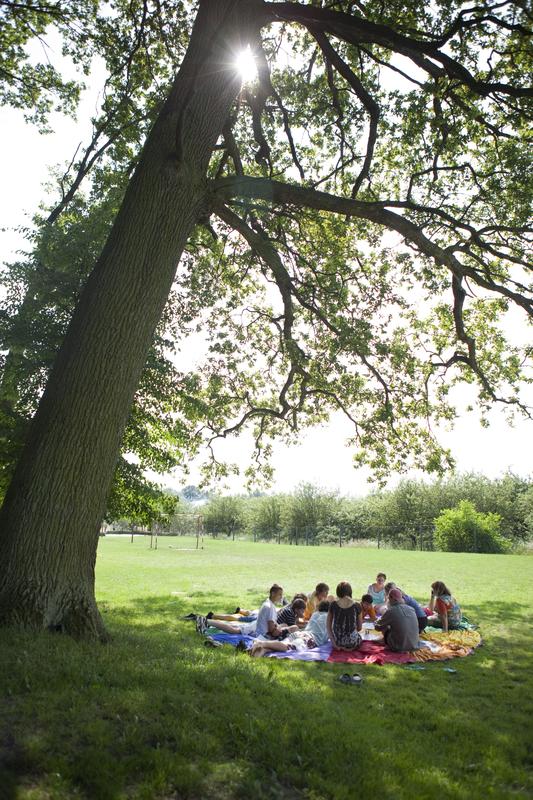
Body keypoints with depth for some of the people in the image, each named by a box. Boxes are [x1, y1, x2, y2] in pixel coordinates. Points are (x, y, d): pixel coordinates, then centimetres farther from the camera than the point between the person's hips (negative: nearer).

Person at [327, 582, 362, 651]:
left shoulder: (333, 605, -2)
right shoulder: (356, 606, -6)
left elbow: (328, 626, -1)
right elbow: (359, 628, 4)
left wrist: (334, 643, 1)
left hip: (337, 641, 3)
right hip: (352, 642, -3)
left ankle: (339, 647, 12)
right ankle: (350, 647, 8)